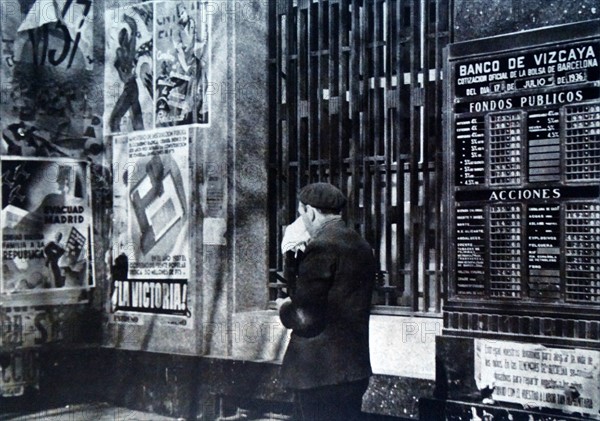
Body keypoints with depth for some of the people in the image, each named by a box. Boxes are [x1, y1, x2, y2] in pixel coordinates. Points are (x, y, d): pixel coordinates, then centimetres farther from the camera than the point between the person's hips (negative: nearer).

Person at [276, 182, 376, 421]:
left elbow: (306, 320, -19)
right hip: (355, 368, 9)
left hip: (321, 374, -9)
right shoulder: (361, 247, 11)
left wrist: (284, 308, 2)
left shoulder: (321, 247, -16)